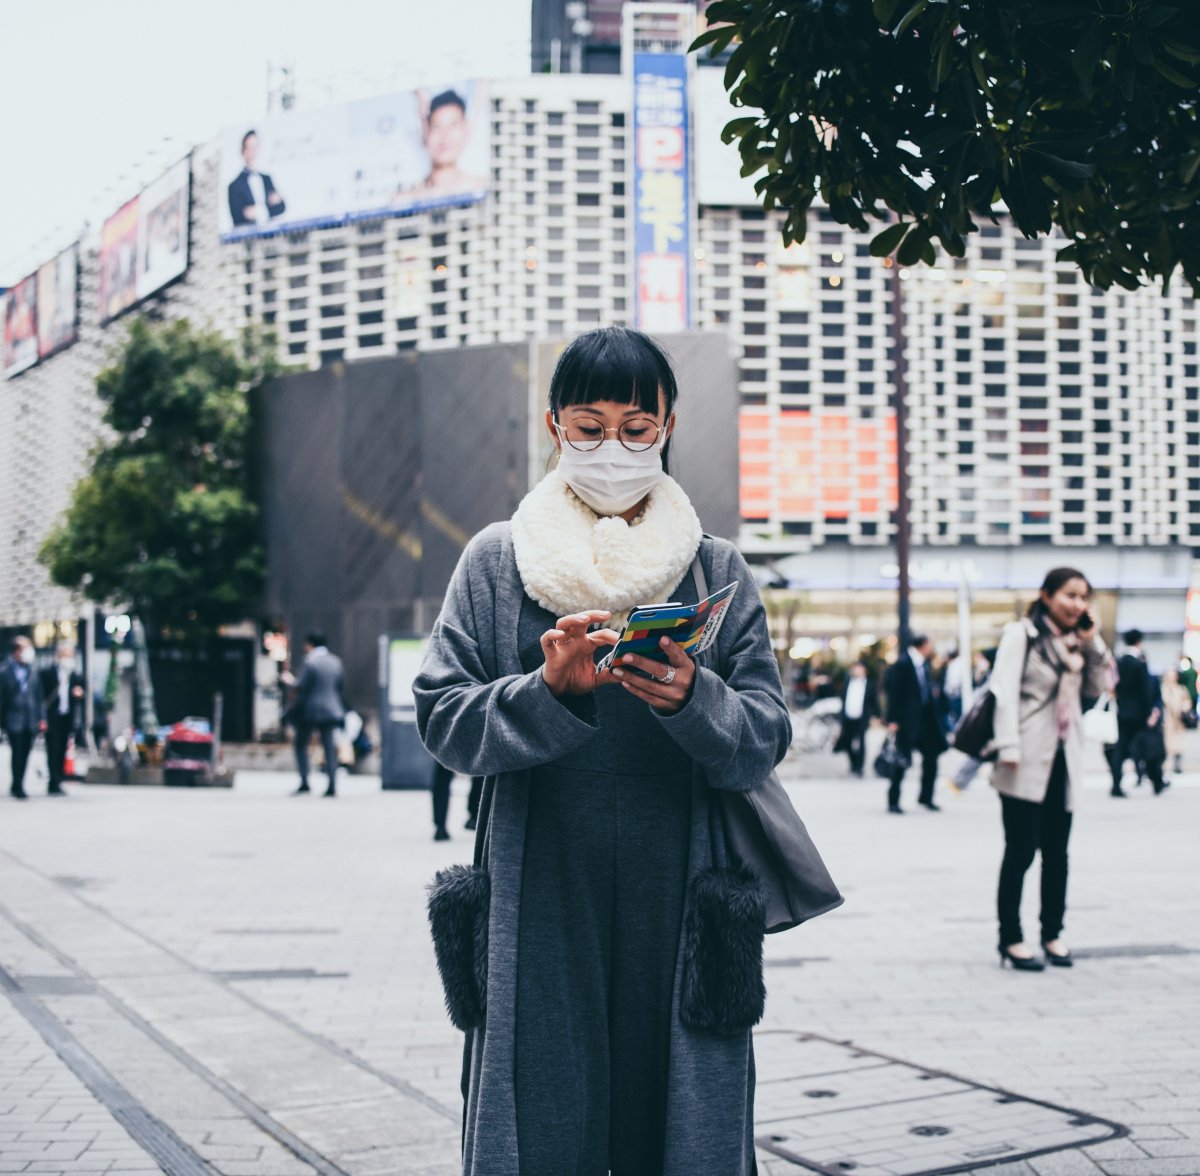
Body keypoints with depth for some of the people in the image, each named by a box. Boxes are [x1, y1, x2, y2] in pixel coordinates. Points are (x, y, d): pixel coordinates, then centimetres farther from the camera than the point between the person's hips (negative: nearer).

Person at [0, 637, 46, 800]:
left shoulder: (31, 672, 9)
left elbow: (39, 696, 11)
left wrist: (41, 718, 5)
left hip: (31, 721, 4)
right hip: (14, 721, -4)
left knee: (25, 754, 8)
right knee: (17, 753, -5)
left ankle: (17, 786, 20)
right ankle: (18, 787, 3)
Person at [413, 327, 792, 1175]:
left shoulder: (718, 571, 10)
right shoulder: (497, 562, 8)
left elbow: (765, 740, 3)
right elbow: (444, 720, 0)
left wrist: (692, 699, -18)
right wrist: (550, 691, -17)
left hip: (680, 910, 1)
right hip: (540, 909, -1)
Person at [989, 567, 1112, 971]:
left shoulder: (1076, 642, 16)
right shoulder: (1021, 634, -4)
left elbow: (1098, 687, 14)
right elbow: (1005, 691, -12)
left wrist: (1092, 644, 3)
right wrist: (1009, 748, -20)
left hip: (1064, 759, 6)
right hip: (1028, 760, -6)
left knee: (1056, 853, 11)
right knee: (1020, 852, -4)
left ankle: (1052, 933, 21)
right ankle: (1011, 939, 4)